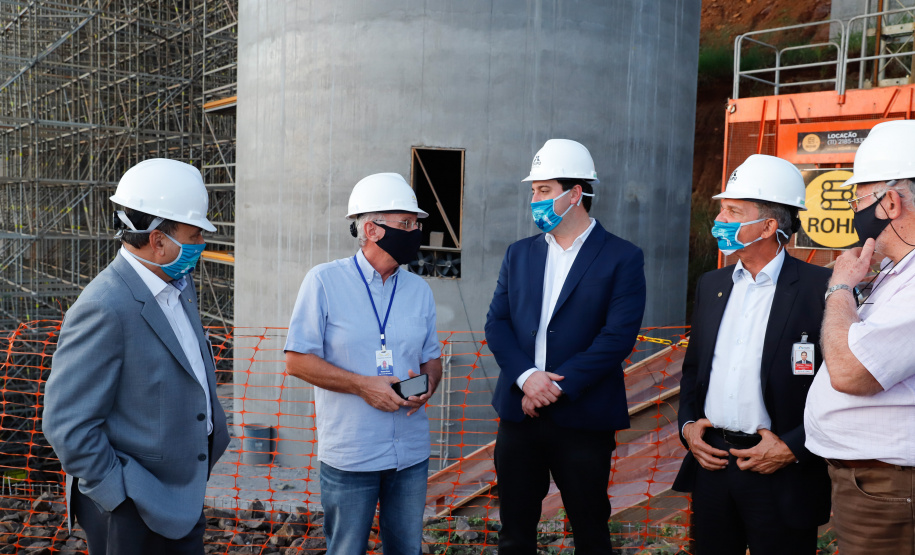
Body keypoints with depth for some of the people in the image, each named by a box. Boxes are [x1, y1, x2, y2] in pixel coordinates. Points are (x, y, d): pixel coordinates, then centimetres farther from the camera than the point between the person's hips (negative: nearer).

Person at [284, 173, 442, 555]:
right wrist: (362, 385, -17)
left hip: (411, 453, 4)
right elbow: (297, 360, -8)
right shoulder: (325, 281, -7)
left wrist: (426, 383, -9)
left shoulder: (419, 290, 7)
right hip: (350, 455, -4)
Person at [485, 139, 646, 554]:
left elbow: (618, 335, -12)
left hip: (583, 419, -4)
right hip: (519, 414, 4)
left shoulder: (622, 258, -4)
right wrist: (525, 376, -13)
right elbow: (497, 323, 4)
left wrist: (559, 386, -16)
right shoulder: (519, 254, 10)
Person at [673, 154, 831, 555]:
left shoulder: (821, 289, -10)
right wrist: (687, 424, 3)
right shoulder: (711, 285, 8)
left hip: (783, 478, -5)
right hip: (710, 462, 5)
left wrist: (793, 447, -14)